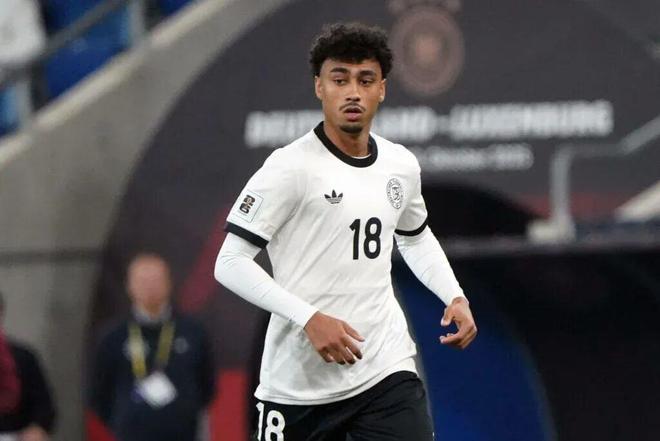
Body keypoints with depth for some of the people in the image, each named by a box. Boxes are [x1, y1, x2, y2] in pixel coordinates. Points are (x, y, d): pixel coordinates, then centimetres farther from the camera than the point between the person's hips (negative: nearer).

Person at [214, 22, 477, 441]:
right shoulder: (290, 167, -11)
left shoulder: (402, 166, 8)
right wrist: (309, 318, -24)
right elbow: (230, 263, -15)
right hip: (298, 384, -4)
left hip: (387, 369, 4)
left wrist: (455, 297, 12)